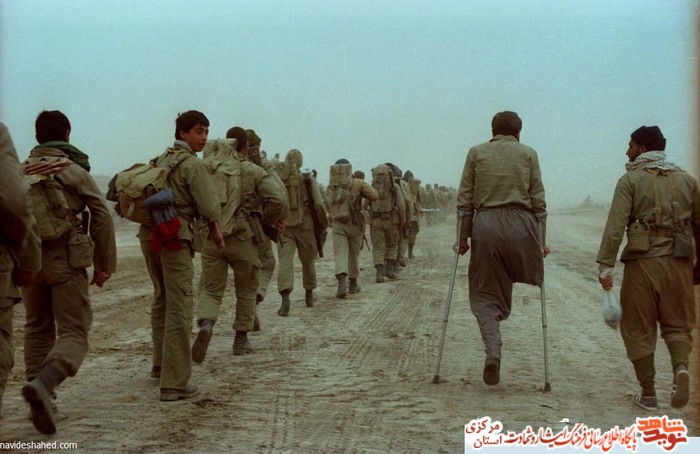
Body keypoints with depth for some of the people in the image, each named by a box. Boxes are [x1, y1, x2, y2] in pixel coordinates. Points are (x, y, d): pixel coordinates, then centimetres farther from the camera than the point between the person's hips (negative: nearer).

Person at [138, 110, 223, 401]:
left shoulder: (161, 160, 16)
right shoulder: (193, 164, -9)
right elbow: (209, 206, -14)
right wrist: (215, 231, 6)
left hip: (149, 233, 9)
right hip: (174, 236, -9)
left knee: (161, 300, 23)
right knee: (179, 308, -7)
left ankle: (160, 364, 37)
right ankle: (174, 383, -9)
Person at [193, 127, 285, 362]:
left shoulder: (207, 166, 4)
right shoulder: (253, 171, -2)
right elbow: (278, 199, -12)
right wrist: (267, 222, 5)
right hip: (241, 238, -1)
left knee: (209, 289, 7)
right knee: (246, 290, 17)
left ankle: (206, 325, -22)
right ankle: (241, 339, 23)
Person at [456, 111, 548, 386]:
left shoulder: (477, 153, 12)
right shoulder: (528, 154, 11)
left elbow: (464, 200, 7)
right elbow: (538, 201, 7)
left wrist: (463, 236, 11)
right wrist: (541, 240, 10)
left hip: (485, 226, 1)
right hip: (520, 224, -1)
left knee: (485, 296, 4)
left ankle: (493, 353, -11)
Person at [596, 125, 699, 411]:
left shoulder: (631, 180, -1)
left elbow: (615, 225, -13)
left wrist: (605, 264, -15)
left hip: (643, 261, -3)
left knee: (639, 328, 8)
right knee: (677, 324, 13)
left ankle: (648, 394, 10)